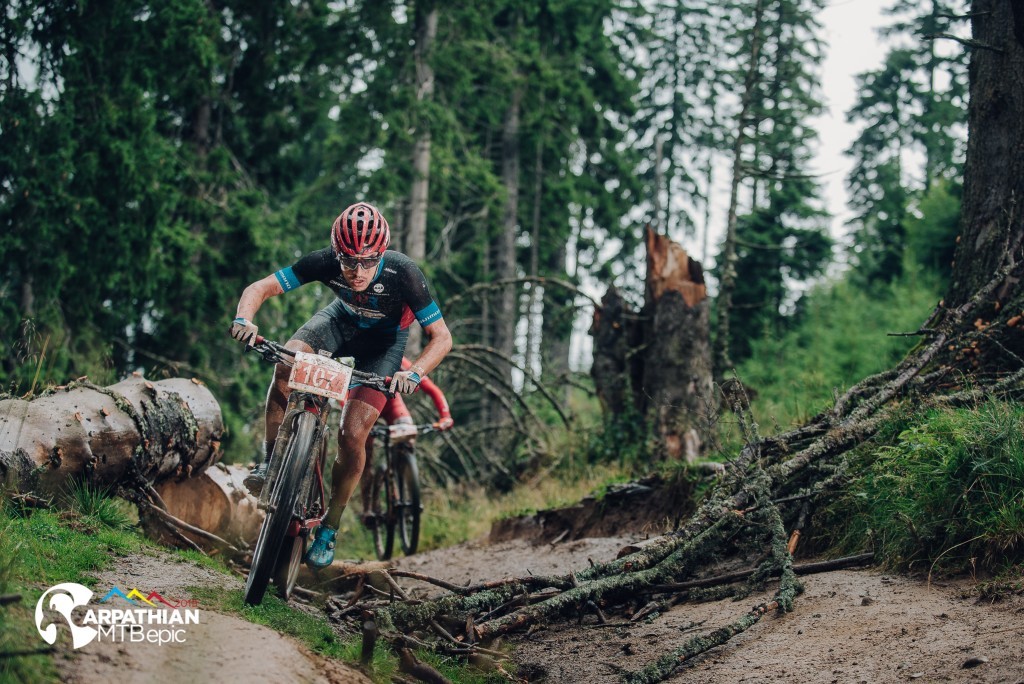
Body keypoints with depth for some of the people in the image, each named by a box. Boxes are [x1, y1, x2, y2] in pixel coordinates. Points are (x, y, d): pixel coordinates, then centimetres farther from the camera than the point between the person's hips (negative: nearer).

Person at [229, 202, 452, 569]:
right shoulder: (325, 262, -31)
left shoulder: (402, 273, -36)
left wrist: (414, 373, -48)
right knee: (287, 363, -29)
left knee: (352, 435, -14)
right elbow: (260, 288, -25)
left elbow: (441, 336, -30)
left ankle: (328, 531, 4)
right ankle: (271, 462, -13)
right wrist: (244, 320, -47)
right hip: (342, 318, 2)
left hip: (384, 337, -2)